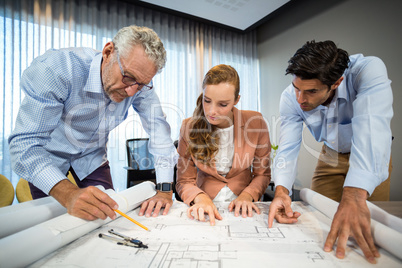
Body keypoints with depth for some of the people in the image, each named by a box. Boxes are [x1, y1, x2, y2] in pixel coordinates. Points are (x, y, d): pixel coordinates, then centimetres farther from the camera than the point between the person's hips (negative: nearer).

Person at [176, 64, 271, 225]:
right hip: (205, 209, 0)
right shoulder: (189, 127, -7)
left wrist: (246, 196, -14)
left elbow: (262, 174, 3)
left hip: (242, 209, 1)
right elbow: (184, 181, -3)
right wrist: (200, 198, -22)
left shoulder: (256, 123, -7)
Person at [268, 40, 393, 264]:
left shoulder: (368, 70, -37)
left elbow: (370, 128, -51)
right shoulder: (291, 98, -26)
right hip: (332, 155, 2)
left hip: (372, 156, -2)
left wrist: (354, 195, -63)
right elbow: (288, 147, -26)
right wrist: (281, 189, -44)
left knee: (368, 225, 0)